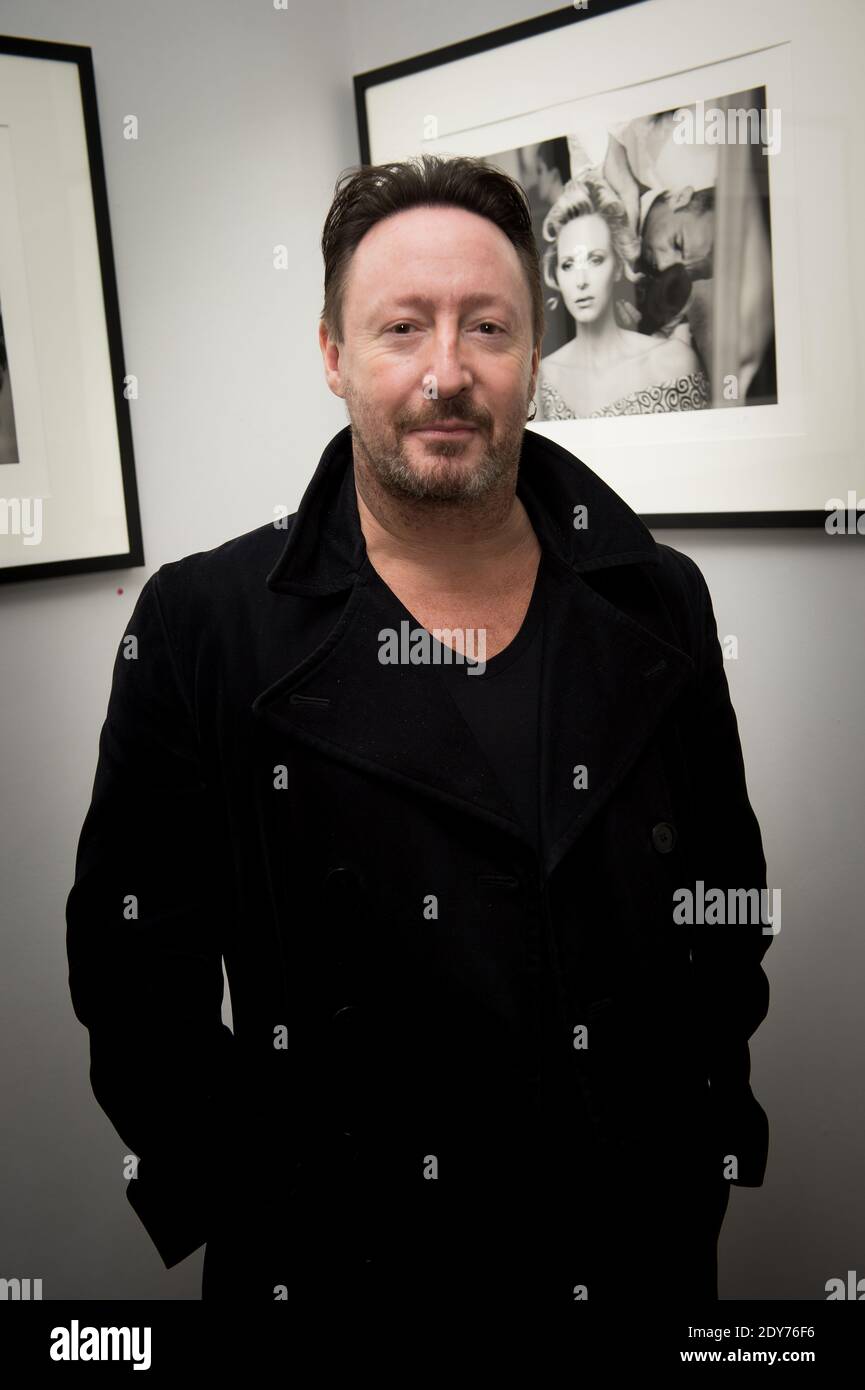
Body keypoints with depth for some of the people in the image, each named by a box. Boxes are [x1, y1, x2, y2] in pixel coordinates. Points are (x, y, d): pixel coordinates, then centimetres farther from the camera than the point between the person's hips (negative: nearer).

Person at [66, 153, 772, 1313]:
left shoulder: (661, 603, -2)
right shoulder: (204, 626, -10)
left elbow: (726, 905, 6)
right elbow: (133, 956, -7)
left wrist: (710, 1151, 3)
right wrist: (241, 1202, -9)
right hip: (338, 1263, -2)